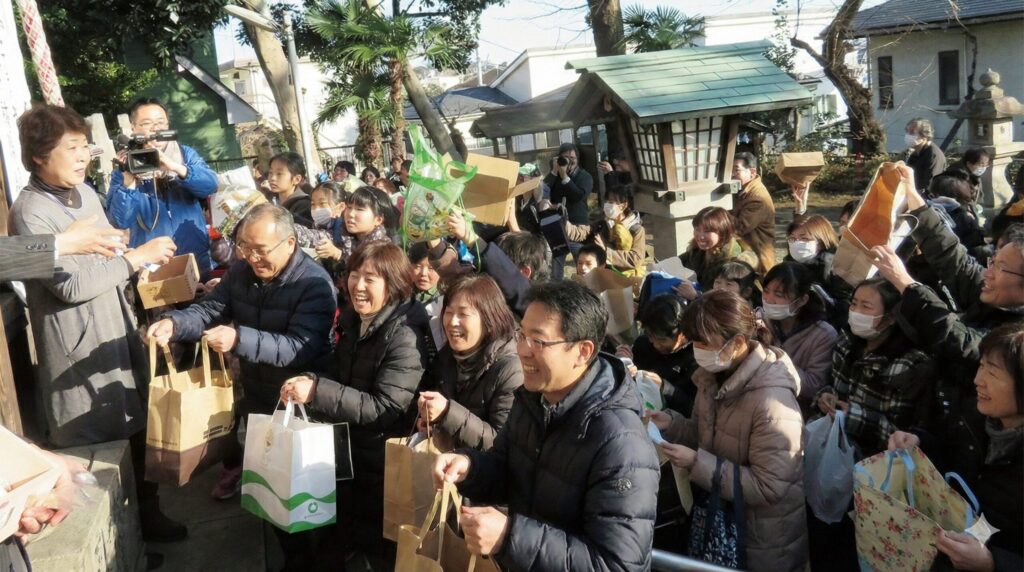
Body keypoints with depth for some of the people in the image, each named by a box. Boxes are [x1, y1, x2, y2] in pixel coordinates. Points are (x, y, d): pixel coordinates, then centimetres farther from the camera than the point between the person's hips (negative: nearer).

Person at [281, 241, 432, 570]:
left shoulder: (406, 335, -25)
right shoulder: (354, 318, 2)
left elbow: (384, 409, -29)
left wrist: (317, 391, -32)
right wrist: (309, 382, -7)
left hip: (381, 462, -7)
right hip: (345, 445, 8)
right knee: (337, 532, 24)